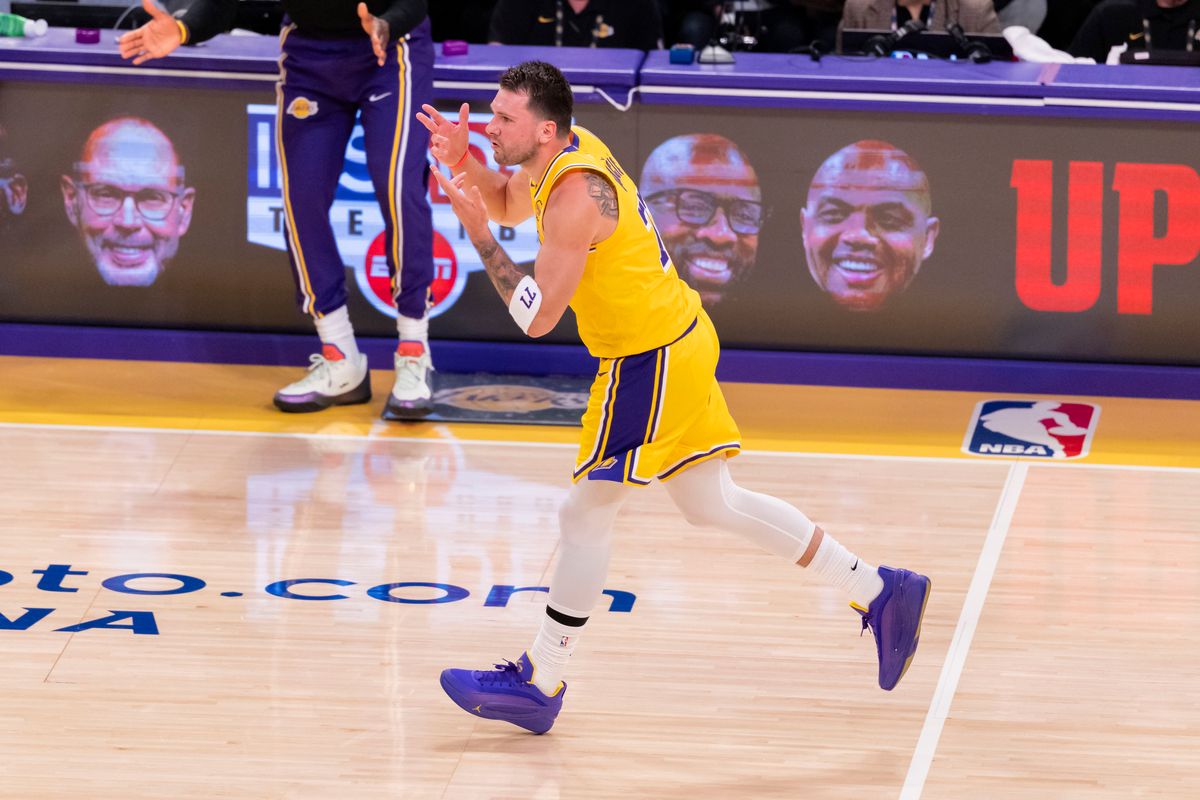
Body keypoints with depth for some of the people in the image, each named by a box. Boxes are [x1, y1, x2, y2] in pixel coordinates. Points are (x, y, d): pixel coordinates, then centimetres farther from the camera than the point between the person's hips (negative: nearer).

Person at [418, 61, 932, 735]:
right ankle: (881, 592, 24)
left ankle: (540, 684, 8)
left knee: (586, 516, -2)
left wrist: (475, 229, -21)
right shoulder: (571, 148, 4)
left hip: (650, 362, -10)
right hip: (679, 340, 10)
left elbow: (536, 317, -24)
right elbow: (508, 204, 25)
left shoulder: (575, 196, -25)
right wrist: (463, 164, 5)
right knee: (714, 504, 18)